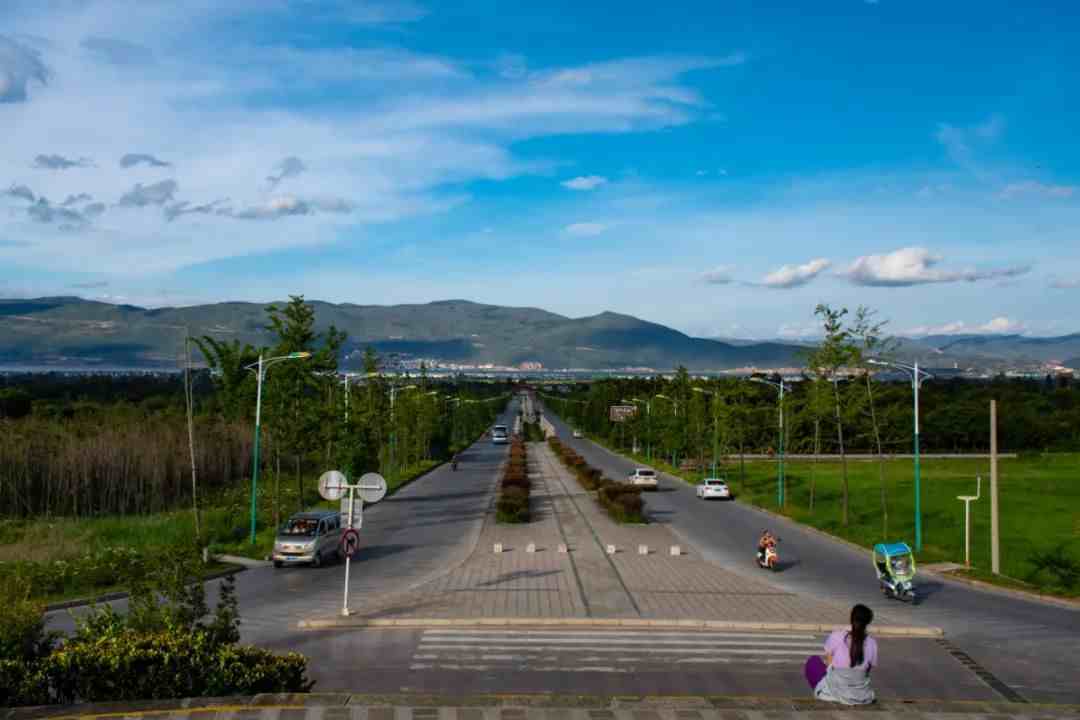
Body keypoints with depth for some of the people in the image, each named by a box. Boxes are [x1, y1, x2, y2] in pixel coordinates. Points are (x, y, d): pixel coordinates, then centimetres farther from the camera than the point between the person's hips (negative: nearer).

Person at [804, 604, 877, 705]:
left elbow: (828, 663, -4)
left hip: (835, 692, -4)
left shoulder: (836, 636, -13)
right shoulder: (871, 643, -7)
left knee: (813, 661, 21)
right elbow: (871, 667, 4)